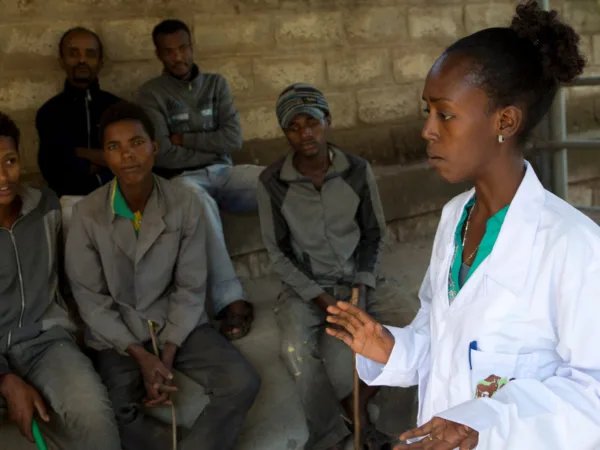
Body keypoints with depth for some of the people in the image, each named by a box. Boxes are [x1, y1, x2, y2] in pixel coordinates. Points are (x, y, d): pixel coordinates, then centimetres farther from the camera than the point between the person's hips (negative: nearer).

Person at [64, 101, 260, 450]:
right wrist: (140, 355, -14)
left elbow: (191, 288, -4)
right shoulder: (87, 215, -11)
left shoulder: (186, 204, -8)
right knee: (115, 417, -26)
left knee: (243, 382, -18)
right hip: (116, 335, -1)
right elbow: (90, 300, -7)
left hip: (178, 325, 2)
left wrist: (168, 354, -14)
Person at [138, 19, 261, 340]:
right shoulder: (152, 93, 2)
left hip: (223, 173, 4)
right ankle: (231, 300, -47)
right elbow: (163, 155, -10)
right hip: (182, 179, -4)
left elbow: (234, 139, 0)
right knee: (201, 203, -42)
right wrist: (212, 147, -2)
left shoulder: (216, 84, 13)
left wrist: (185, 138, -4)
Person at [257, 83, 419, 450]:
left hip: (361, 278, 2)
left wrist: (362, 287, -11)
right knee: (296, 350, -31)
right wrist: (319, 297, -14)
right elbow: (278, 252, -5)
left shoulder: (358, 170, -8)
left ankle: (360, 402, -4)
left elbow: (375, 235, 2)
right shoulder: (272, 183, -12)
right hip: (306, 285, -2)